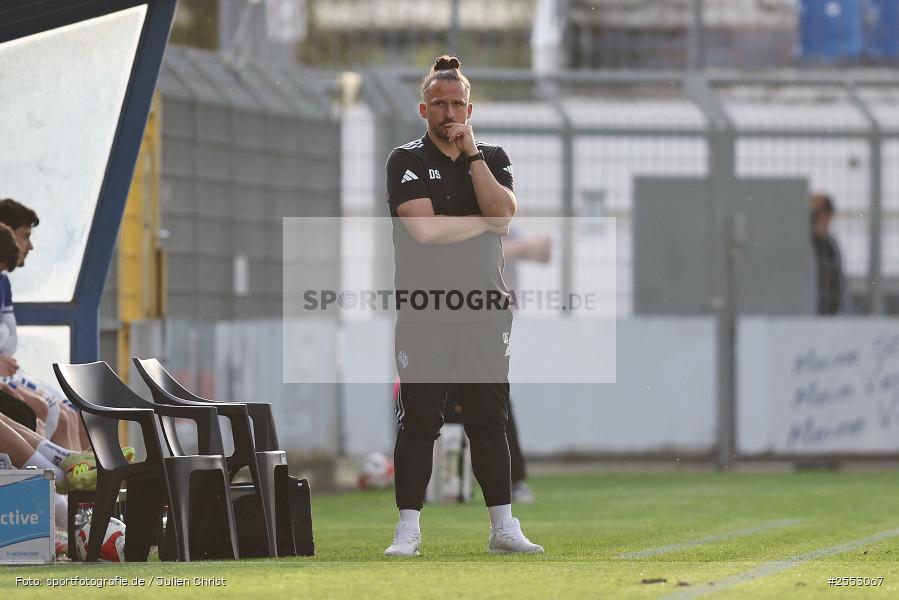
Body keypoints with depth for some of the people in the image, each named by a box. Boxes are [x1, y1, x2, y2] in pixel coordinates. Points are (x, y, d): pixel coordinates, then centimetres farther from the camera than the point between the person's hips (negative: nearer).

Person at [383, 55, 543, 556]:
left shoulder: (492, 158, 12)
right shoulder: (407, 161, 1)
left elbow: (503, 213, -8)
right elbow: (423, 228, -14)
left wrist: (471, 153, -7)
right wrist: (485, 222, -6)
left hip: (485, 309, 3)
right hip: (425, 312, -3)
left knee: (490, 422, 7)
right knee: (419, 422, -2)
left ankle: (503, 527, 12)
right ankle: (408, 529, 2)